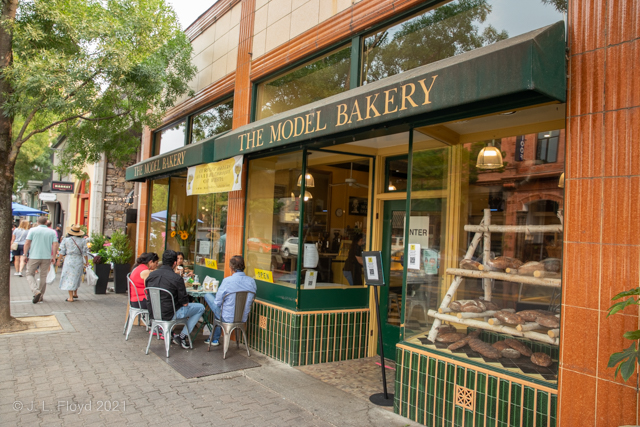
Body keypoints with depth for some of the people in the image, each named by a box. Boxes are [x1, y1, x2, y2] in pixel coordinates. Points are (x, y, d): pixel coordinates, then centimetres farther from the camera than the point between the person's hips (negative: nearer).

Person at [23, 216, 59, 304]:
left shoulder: (33, 230, -1)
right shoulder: (51, 232, 4)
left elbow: (27, 243, -6)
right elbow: (55, 245, -3)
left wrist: (25, 255, 0)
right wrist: (53, 257, 4)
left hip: (34, 256, -2)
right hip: (46, 257, 2)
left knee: (30, 274, 9)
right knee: (43, 276, 11)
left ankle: (36, 291, -13)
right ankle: (41, 296, 16)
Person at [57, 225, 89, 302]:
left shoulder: (66, 240, -5)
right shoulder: (82, 241, -2)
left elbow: (62, 252, -1)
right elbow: (84, 253, 0)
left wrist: (59, 260, 10)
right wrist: (86, 261, 8)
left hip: (69, 260, -2)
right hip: (79, 260, 2)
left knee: (69, 278, 2)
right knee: (76, 277, 19)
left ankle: (71, 297, 0)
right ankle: (75, 293, 28)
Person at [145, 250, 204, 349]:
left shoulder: (151, 274, -2)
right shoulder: (176, 278, -20)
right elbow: (184, 303, -15)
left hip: (153, 314, 7)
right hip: (169, 315, -7)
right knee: (200, 308, 9)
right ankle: (182, 337, 8)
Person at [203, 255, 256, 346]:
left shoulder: (227, 280, -20)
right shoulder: (252, 281, -7)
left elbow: (217, 302, -12)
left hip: (227, 318, -6)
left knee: (207, 295, 15)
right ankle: (215, 339, 44)